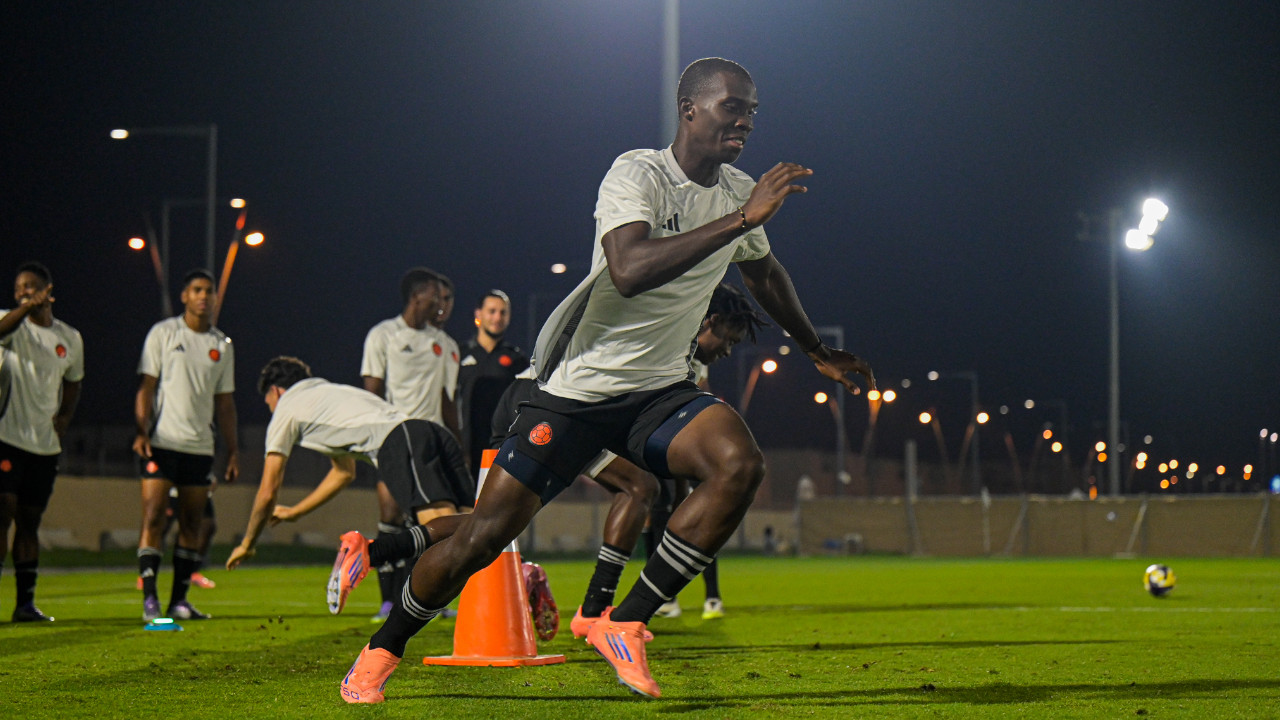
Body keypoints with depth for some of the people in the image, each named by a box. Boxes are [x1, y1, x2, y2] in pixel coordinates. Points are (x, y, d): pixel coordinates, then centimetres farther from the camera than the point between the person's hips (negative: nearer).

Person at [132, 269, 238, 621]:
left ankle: (178, 600, 8)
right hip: (161, 443, -4)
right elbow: (146, 386, 0)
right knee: (153, 518, -11)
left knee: (192, 524, 3)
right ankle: (149, 599, -12)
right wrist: (141, 431, -12)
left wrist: (233, 450, 11)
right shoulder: (163, 333, 2)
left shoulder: (222, 345, 13)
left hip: (200, 446, 4)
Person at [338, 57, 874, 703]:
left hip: (659, 391, 5)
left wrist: (817, 350, 36)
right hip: (578, 388, -5)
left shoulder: (741, 192, 5)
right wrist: (739, 219, -36)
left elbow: (764, 274, 28)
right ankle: (381, 652, 20)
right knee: (482, 536, -5)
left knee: (739, 464, -25)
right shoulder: (637, 174, -17)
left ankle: (624, 626, -15)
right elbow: (629, 271, -36)